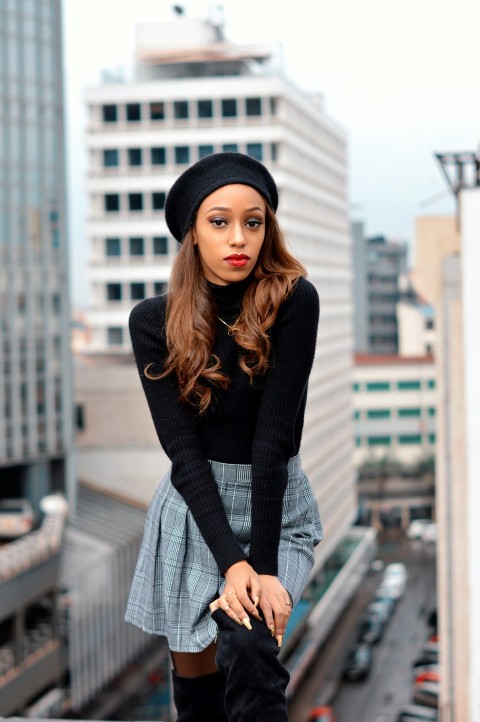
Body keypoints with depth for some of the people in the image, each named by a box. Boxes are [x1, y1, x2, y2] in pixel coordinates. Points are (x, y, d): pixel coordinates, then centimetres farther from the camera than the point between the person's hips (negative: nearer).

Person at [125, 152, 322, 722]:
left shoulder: (293, 301, -15)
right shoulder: (154, 322, -9)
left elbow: (274, 436, -19)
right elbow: (181, 448, -13)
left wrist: (264, 564, -22)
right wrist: (232, 562, -22)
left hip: (275, 508, -2)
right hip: (192, 511, 2)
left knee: (248, 649, -26)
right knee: (194, 676, 9)